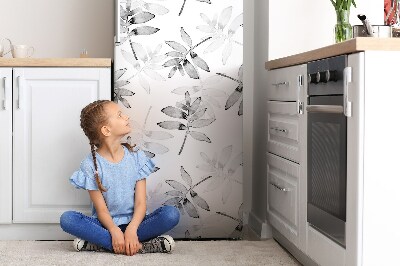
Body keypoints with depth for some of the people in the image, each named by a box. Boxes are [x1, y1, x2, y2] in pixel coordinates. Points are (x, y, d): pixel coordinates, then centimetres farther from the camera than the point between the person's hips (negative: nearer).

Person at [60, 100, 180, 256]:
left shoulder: (136, 156, 1)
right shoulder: (91, 164, -5)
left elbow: (141, 203, -6)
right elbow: (101, 210, -10)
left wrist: (131, 229, -25)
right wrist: (115, 231, -30)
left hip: (133, 222, 2)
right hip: (106, 225, -2)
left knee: (171, 214, -25)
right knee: (67, 219, -28)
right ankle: (137, 246, -34)